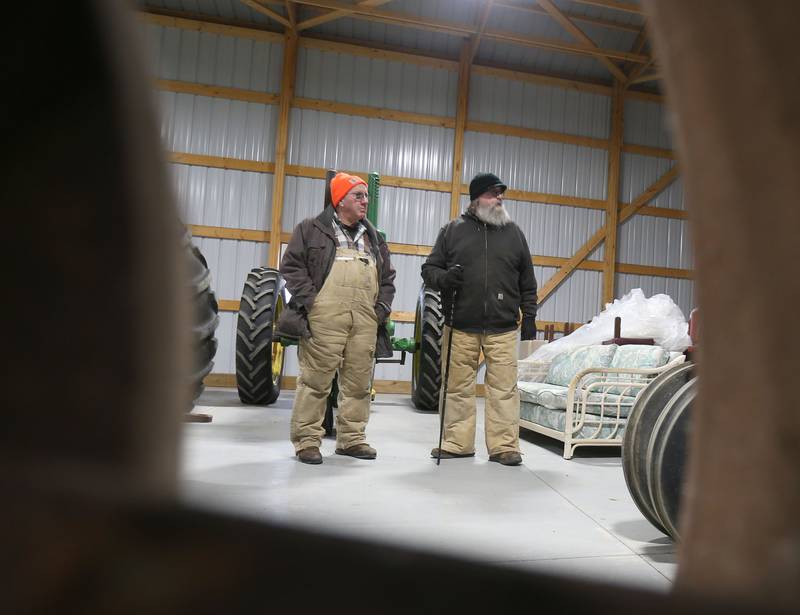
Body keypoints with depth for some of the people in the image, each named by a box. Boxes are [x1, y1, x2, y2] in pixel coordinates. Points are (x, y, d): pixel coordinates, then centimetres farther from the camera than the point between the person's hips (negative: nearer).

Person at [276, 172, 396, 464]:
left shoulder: (374, 238, 23)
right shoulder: (311, 229, 8)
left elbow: (388, 277, 24)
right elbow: (291, 265, 2)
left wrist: (382, 306, 9)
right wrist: (310, 300, -9)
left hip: (365, 321, 5)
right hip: (325, 317, -5)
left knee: (359, 382, 8)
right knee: (315, 379, -3)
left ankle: (351, 438, 20)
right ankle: (307, 440, 8)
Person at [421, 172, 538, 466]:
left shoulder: (513, 232, 13)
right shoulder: (452, 230, 8)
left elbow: (527, 281, 15)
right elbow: (429, 268, 10)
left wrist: (529, 316, 8)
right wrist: (443, 278, -12)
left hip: (503, 328, 1)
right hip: (460, 327, 0)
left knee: (504, 388, 0)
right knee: (458, 387, 6)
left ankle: (504, 446, 11)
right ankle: (457, 443, 19)